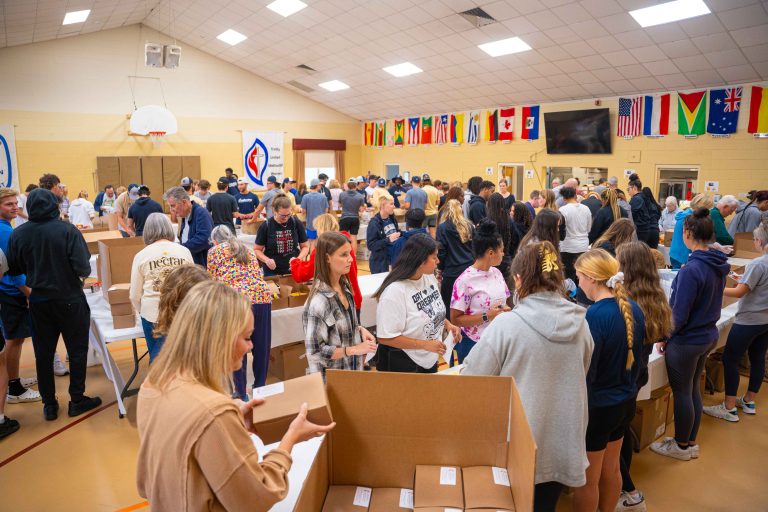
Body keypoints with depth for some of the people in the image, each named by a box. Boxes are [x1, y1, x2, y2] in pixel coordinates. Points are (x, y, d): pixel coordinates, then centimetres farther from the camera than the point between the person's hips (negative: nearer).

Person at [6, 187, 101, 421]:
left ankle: (49, 404, 24)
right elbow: (83, 267, -21)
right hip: (69, 300, -3)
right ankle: (77, 400, 19)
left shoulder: (17, 234, -6)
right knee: (77, 349, 11)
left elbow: (13, 269, 2)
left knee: (43, 353, 14)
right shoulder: (67, 230, -16)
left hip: (38, 301, 3)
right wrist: (83, 274, 1)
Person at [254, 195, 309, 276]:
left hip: (293, 270, 1)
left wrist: (298, 258, -16)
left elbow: (305, 246, 3)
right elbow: (257, 249, -1)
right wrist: (266, 260, -19)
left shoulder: (297, 223, -5)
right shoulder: (265, 226, -8)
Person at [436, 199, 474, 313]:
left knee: (449, 306, 3)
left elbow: (441, 251, -6)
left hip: (452, 272, -4)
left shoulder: (442, 227, -8)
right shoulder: (469, 225, 3)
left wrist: (440, 268, 8)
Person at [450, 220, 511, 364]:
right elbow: (455, 319, -15)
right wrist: (487, 317, -21)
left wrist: (506, 310, -5)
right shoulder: (465, 280, -16)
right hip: (473, 344, -6)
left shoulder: (497, 273, 5)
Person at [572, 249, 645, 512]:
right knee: (611, 470, 24)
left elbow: (585, 372, -22)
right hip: (626, 400, 8)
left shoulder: (595, 315, -27)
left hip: (597, 406, -8)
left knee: (586, 480, 11)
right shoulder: (633, 308, -2)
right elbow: (636, 357, 11)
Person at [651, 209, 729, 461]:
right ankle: (691, 442, 35)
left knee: (681, 393, 9)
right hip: (708, 334, 8)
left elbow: (679, 315, -22)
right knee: (693, 389, 21)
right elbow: (710, 302, 11)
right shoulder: (719, 264, -1)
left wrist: (664, 337, -8)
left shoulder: (691, 269, -27)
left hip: (687, 340, -8)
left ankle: (681, 445, 27)